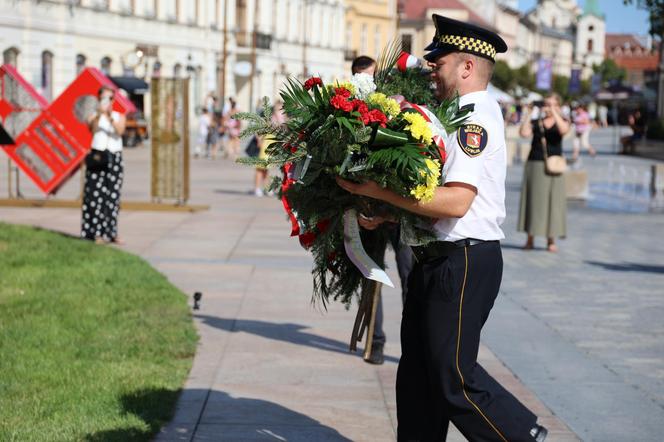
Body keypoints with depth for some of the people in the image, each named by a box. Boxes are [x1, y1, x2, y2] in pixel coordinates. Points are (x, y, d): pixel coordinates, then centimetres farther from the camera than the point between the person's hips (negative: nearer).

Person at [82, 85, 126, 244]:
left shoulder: (120, 117, 10)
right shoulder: (94, 116, 5)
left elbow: (120, 131, -10)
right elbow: (92, 128, -16)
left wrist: (110, 117, -26)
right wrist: (99, 114, -33)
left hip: (115, 158, 2)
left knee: (113, 196, 0)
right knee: (96, 194, -8)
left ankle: (111, 232, 5)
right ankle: (97, 233, -9)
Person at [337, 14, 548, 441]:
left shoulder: (476, 118, -15)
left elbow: (456, 201, -26)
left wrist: (379, 191, -23)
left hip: (465, 263, -10)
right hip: (436, 261, 10)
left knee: (453, 377, -5)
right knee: (418, 374, 13)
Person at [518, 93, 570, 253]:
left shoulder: (562, 121, 6)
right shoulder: (535, 122, 9)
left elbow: (563, 130, -17)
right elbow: (523, 133, -8)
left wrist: (554, 112, -17)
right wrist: (528, 114, -6)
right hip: (534, 164, 1)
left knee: (552, 200, -2)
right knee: (532, 199, 1)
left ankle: (551, 240, 4)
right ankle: (530, 239, 6)